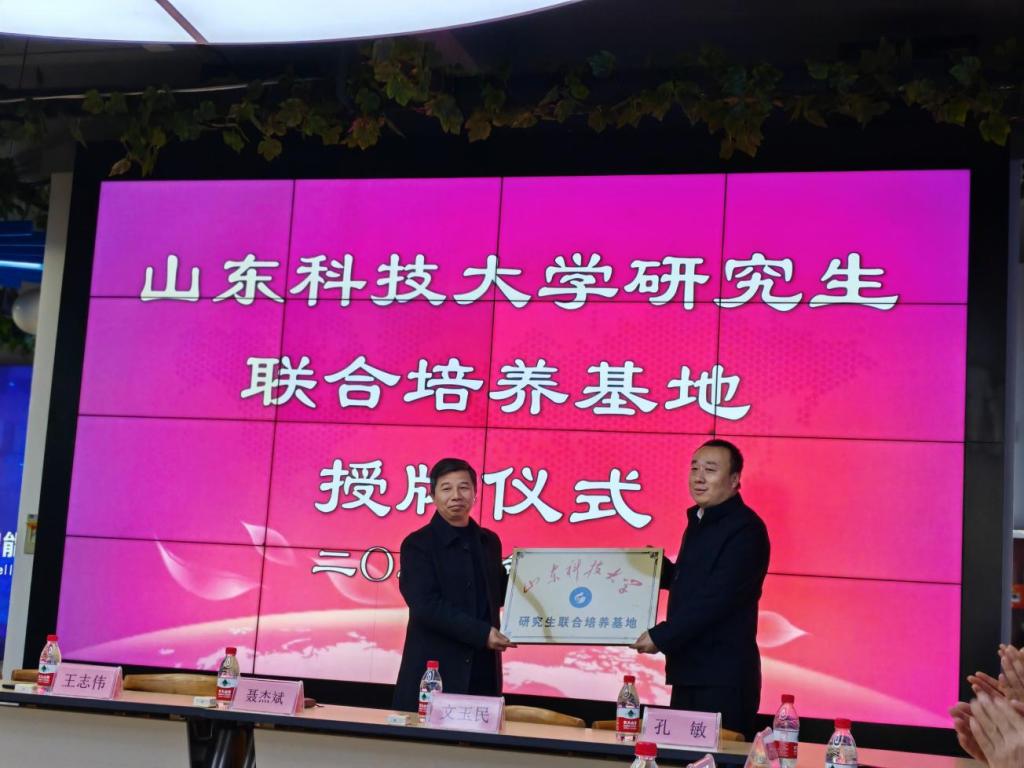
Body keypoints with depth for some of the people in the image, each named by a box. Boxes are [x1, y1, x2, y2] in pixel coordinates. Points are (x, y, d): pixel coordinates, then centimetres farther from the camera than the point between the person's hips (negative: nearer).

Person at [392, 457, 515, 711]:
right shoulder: (418, 545, -5)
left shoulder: (489, 541, 13)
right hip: (435, 672, -5)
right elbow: (426, 606, -15)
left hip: (483, 672, 5)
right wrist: (481, 633, -21)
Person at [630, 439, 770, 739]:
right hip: (688, 671, 9)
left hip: (723, 679, -9)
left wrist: (661, 637, -20)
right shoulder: (699, 522, 14)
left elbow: (718, 599, -22)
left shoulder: (745, 529, -15)